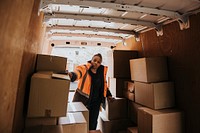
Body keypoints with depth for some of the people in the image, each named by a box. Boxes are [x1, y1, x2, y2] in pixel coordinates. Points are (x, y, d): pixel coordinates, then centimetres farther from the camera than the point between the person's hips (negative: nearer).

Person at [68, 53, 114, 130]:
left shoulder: (102, 71, 3)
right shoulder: (85, 68, -10)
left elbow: (104, 84, 16)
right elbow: (77, 73, -31)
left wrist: (108, 95, 14)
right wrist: (72, 75, -52)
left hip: (95, 102, 3)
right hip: (81, 99, -3)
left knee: (92, 124, 9)